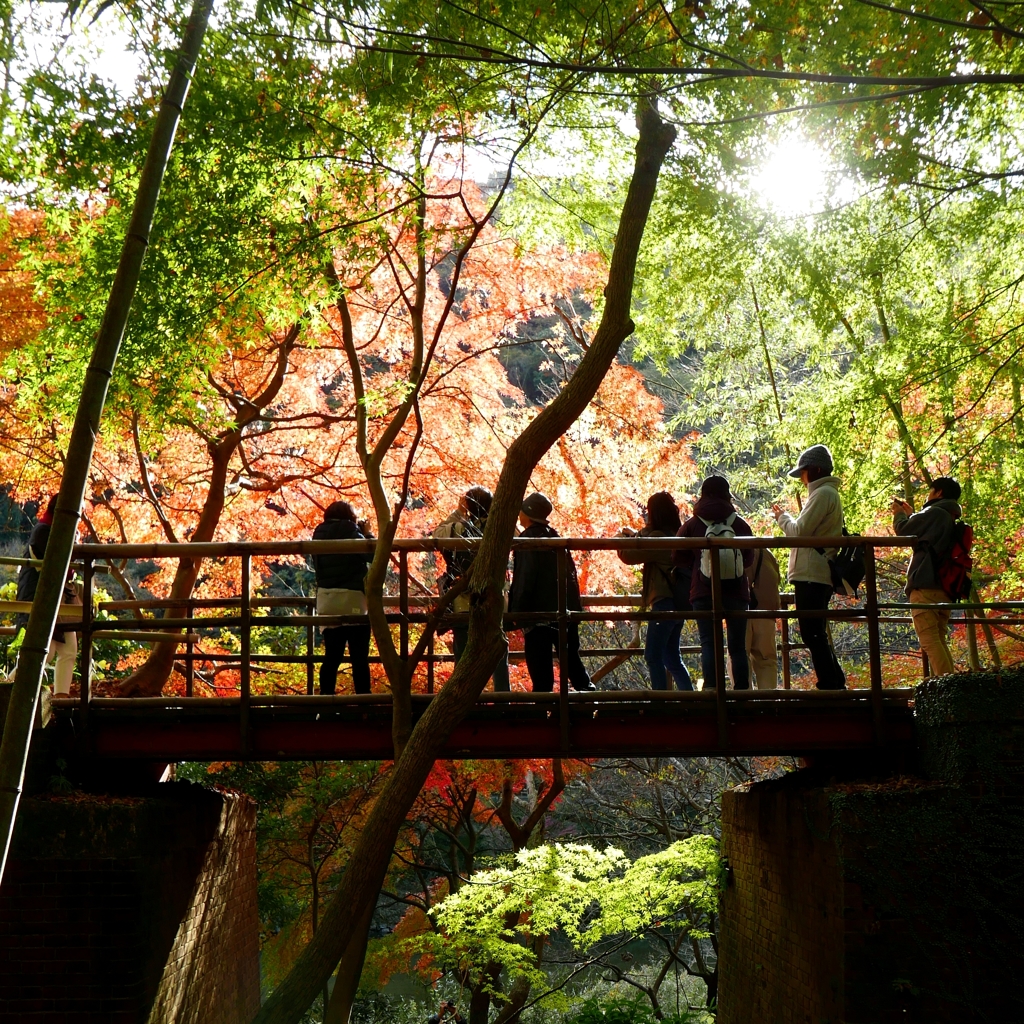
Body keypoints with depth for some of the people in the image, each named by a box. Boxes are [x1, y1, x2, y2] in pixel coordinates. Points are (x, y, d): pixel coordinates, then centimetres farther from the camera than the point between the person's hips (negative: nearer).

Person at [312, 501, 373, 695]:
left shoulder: (320, 533, 11)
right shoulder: (349, 530, -7)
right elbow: (372, 554, -12)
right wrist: (367, 534, 5)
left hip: (326, 598, 6)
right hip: (351, 598, -6)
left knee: (332, 655, 9)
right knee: (359, 656, -3)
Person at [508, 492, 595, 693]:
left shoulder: (528, 539, -11)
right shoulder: (554, 536, 13)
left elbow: (524, 579, -17)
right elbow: (570, 572, 16)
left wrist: (515, 612, -14)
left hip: (540, 612, -8)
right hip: (567, 609, 8)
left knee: (539, 665, -4)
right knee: (571, 657, 17)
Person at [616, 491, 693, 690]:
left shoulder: (659, 537, -15)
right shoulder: (675, 535, 14)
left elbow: (629, 556, -15)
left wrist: (622, 539, 4)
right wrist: (636, 535, 35)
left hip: (664, 601, -10)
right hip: (678, 601, 10)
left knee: (653, 655, -8)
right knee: (671, 657, 16)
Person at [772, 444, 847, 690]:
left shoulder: (823, 493, -11)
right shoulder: (829, 493, 21)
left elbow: (800, 531, -16)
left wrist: (782, 517, 1)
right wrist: (787, 518, 14)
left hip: (811, 575, -11)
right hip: (820, 575, 11)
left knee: (812, 635, -9)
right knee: (817, 635, 14)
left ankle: (829, 687, -9)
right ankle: (836, 684, 17)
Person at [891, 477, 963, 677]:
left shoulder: (935, 513, -7)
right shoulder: (953, 520, 21)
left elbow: (904, 530, -3)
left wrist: (899, 514, 16)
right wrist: (911, 514, 31)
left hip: (925, 587, -9)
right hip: (944, 590, 9)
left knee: (929, 641, -14)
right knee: (939, 641, 13)